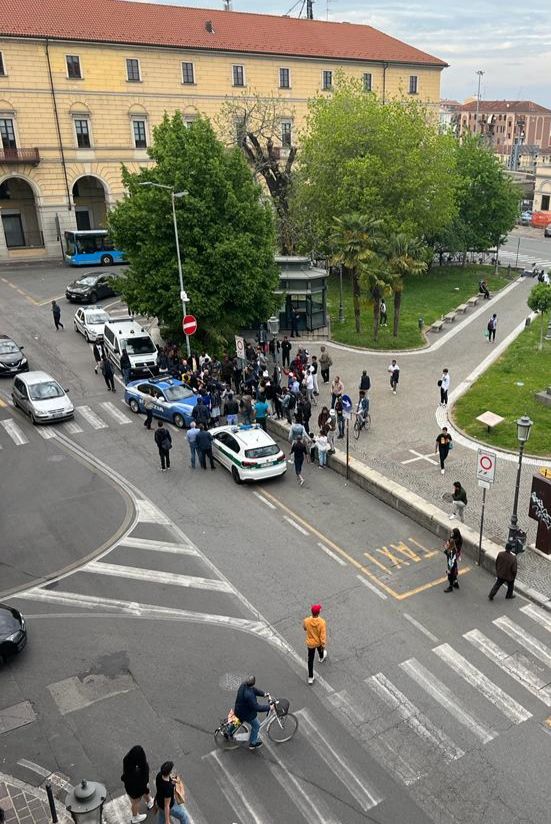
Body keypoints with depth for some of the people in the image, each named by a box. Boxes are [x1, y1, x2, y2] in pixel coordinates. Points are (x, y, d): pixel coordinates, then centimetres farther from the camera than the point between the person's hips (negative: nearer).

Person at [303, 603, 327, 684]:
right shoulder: (322, 622, -31)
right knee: (320, 649, 35)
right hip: (319, 642, 0)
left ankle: (310, 678, 18)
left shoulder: (306, 621, -27)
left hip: (310, 643, 0)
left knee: (310, 660, 14)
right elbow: (323, 635, -23)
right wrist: (323, 645, -9)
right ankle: (321, 658, 67)